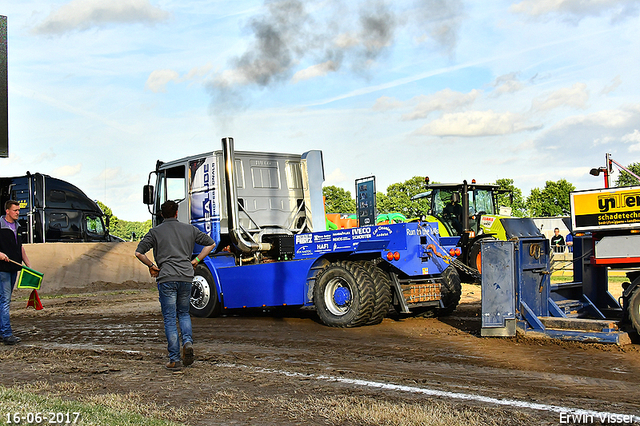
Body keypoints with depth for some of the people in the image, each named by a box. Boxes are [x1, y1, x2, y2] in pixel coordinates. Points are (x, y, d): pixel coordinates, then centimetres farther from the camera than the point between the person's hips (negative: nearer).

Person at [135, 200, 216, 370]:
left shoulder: (155, 232, 4)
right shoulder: (189, 229, 12)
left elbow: (139, 253, -4)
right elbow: (210, 243, 15)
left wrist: (151, 266, 10)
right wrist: (196, 261, 17)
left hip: (166, 278, -3)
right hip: (186, 276, 3)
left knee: (170, 319, 2)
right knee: (184, 313, 21)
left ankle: (174, 360, 0)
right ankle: (188, 342, -5)